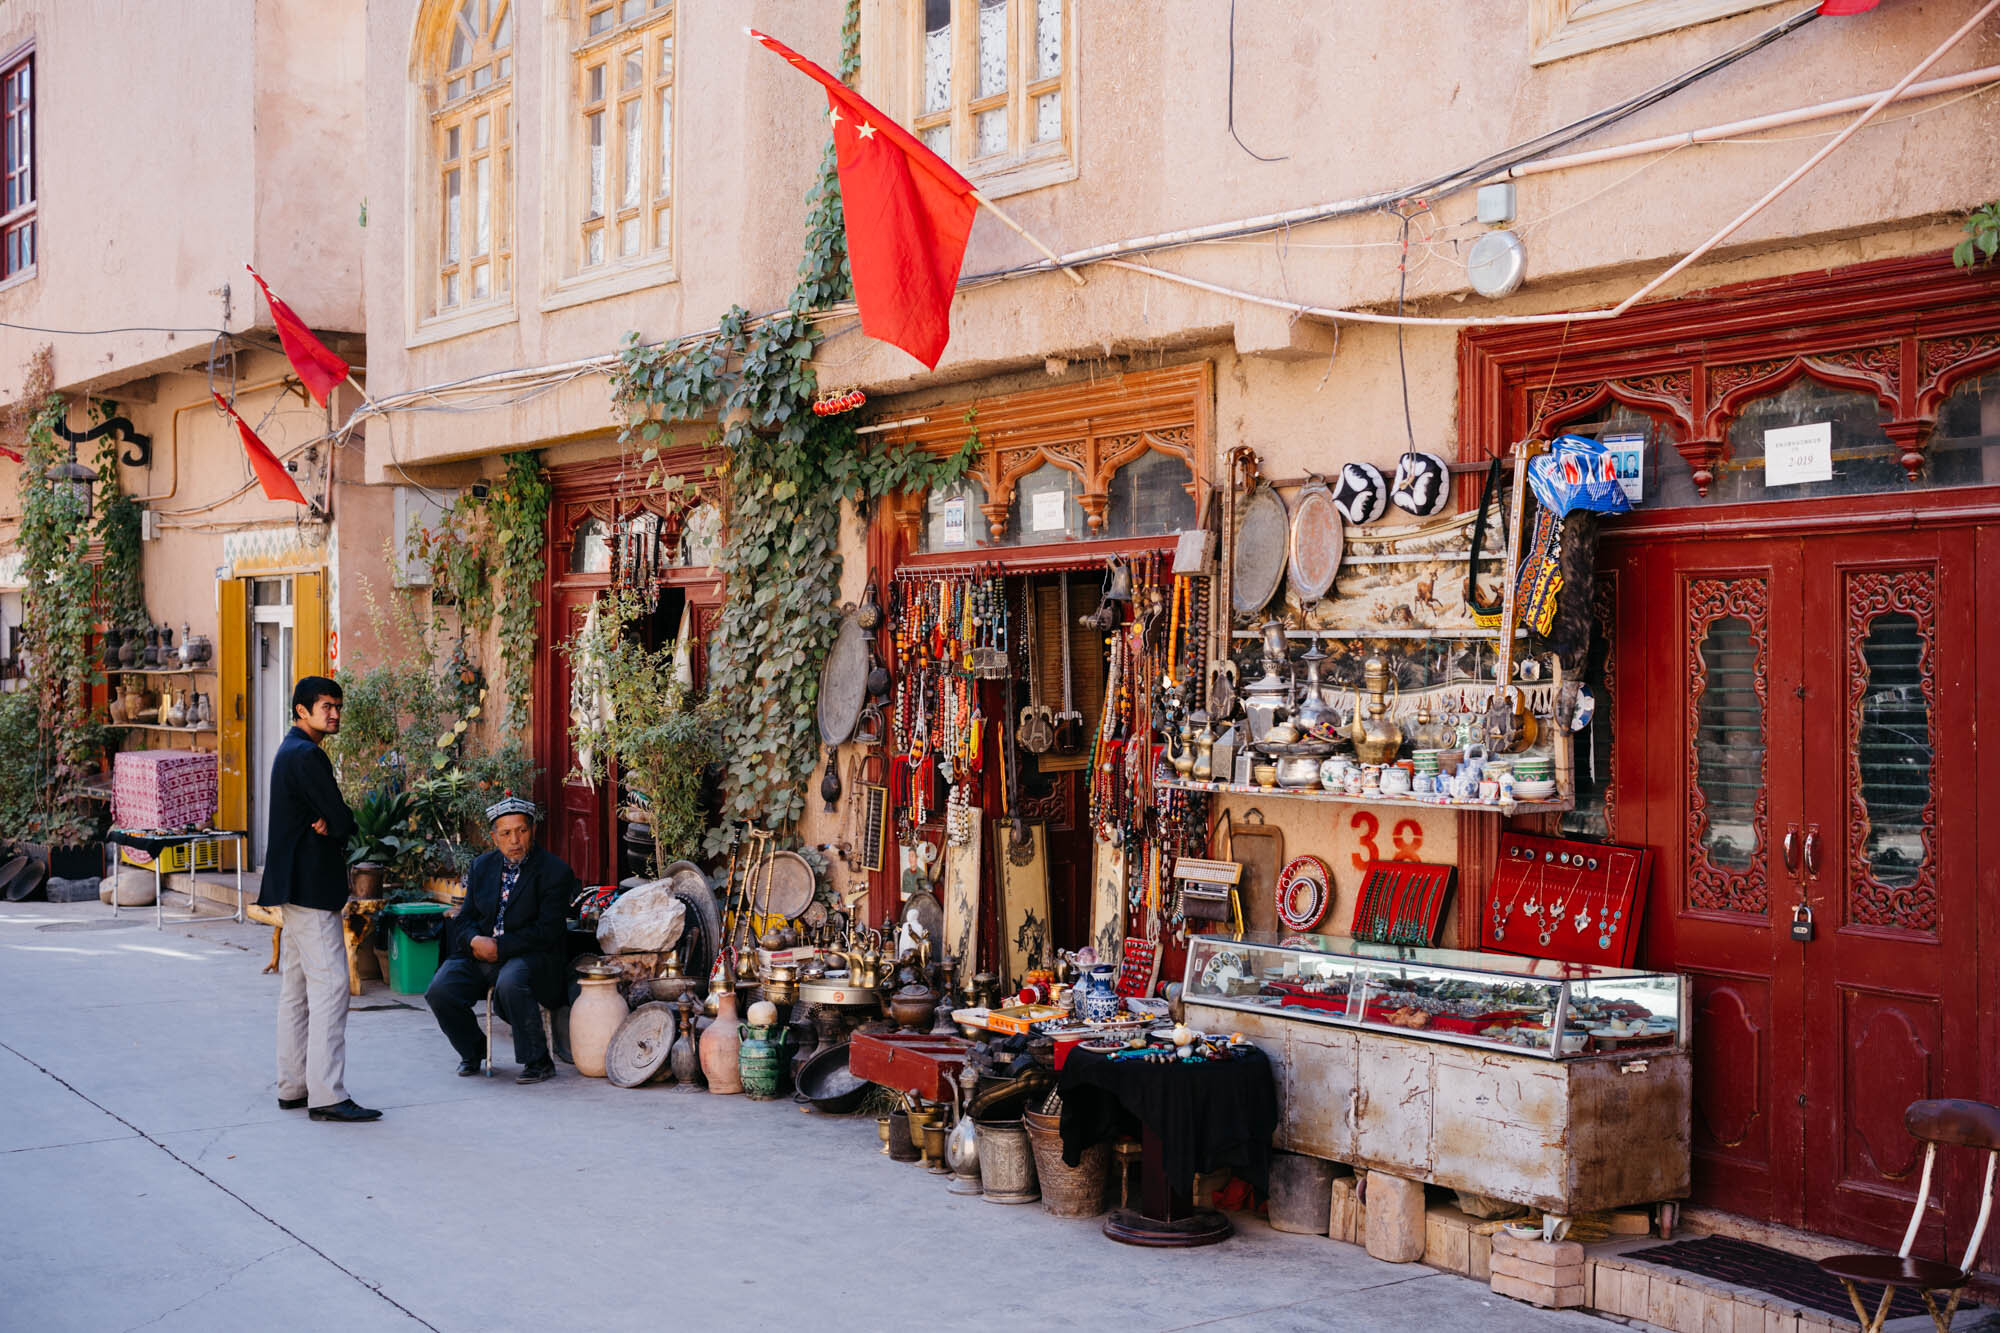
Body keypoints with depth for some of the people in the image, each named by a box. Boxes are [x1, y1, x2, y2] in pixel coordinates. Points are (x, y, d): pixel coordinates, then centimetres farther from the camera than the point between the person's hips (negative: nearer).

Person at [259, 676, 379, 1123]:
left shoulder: (292, 752, 18)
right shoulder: (306, 755, -15)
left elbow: (331, 819, 15)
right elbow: (343, 821, -19)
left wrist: (328, 824, -5)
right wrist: (334, 825, 1)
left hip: (293, 885, 11)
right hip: (310, 885, -11)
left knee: (296, 987, 14)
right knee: (329, 986, -12)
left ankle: (293, 1086, 19)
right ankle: (326, 1095, -14)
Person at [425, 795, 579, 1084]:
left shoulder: (555, 872, -7)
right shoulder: (482, 867, 12)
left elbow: (546, 931, -13)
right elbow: (467, 917, 12)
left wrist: (500, 948, -18)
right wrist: (475, 940, -12)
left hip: (529, 955, -5)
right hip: (479, 952, 5)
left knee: (510, 982, -38)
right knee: (439, 991, -18)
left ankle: (538, 1061, -20)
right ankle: (473, 1051, 11)